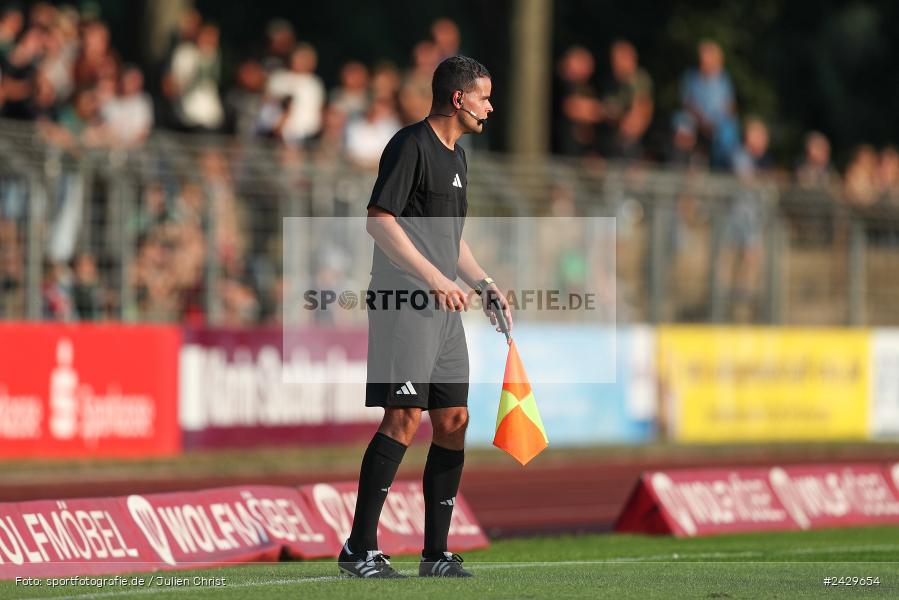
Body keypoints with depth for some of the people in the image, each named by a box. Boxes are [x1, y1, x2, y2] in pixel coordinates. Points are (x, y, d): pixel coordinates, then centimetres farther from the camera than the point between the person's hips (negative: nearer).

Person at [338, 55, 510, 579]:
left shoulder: (457, 157, 21)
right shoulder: (411, 145, -8)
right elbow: (378, 220, -17)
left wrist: (486, 286, 22)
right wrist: (433, 278, -22)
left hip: (444, 309, 9)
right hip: (404, 302, -9)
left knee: (454, 421, 6)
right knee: (406, 416, -16)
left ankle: (437, 554, 11)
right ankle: (359, 550, -14)